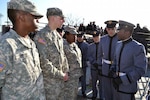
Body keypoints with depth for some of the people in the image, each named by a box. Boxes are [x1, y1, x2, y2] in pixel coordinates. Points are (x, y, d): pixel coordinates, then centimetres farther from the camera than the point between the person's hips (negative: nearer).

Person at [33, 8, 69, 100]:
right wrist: (61, 75, -16)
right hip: (49, 82, -8)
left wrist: (65, 71, 6)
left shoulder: (58, 36, 9)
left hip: (60, 80, 8)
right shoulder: (41, 35, -18)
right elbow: (43, 62, -24)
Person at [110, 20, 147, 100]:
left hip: (128, 87, -7)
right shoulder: (119, 44, 4)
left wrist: (122, 79, -21)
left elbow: (140, 70, -19)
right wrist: (113, 75, -1)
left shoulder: (138, 47, -19)